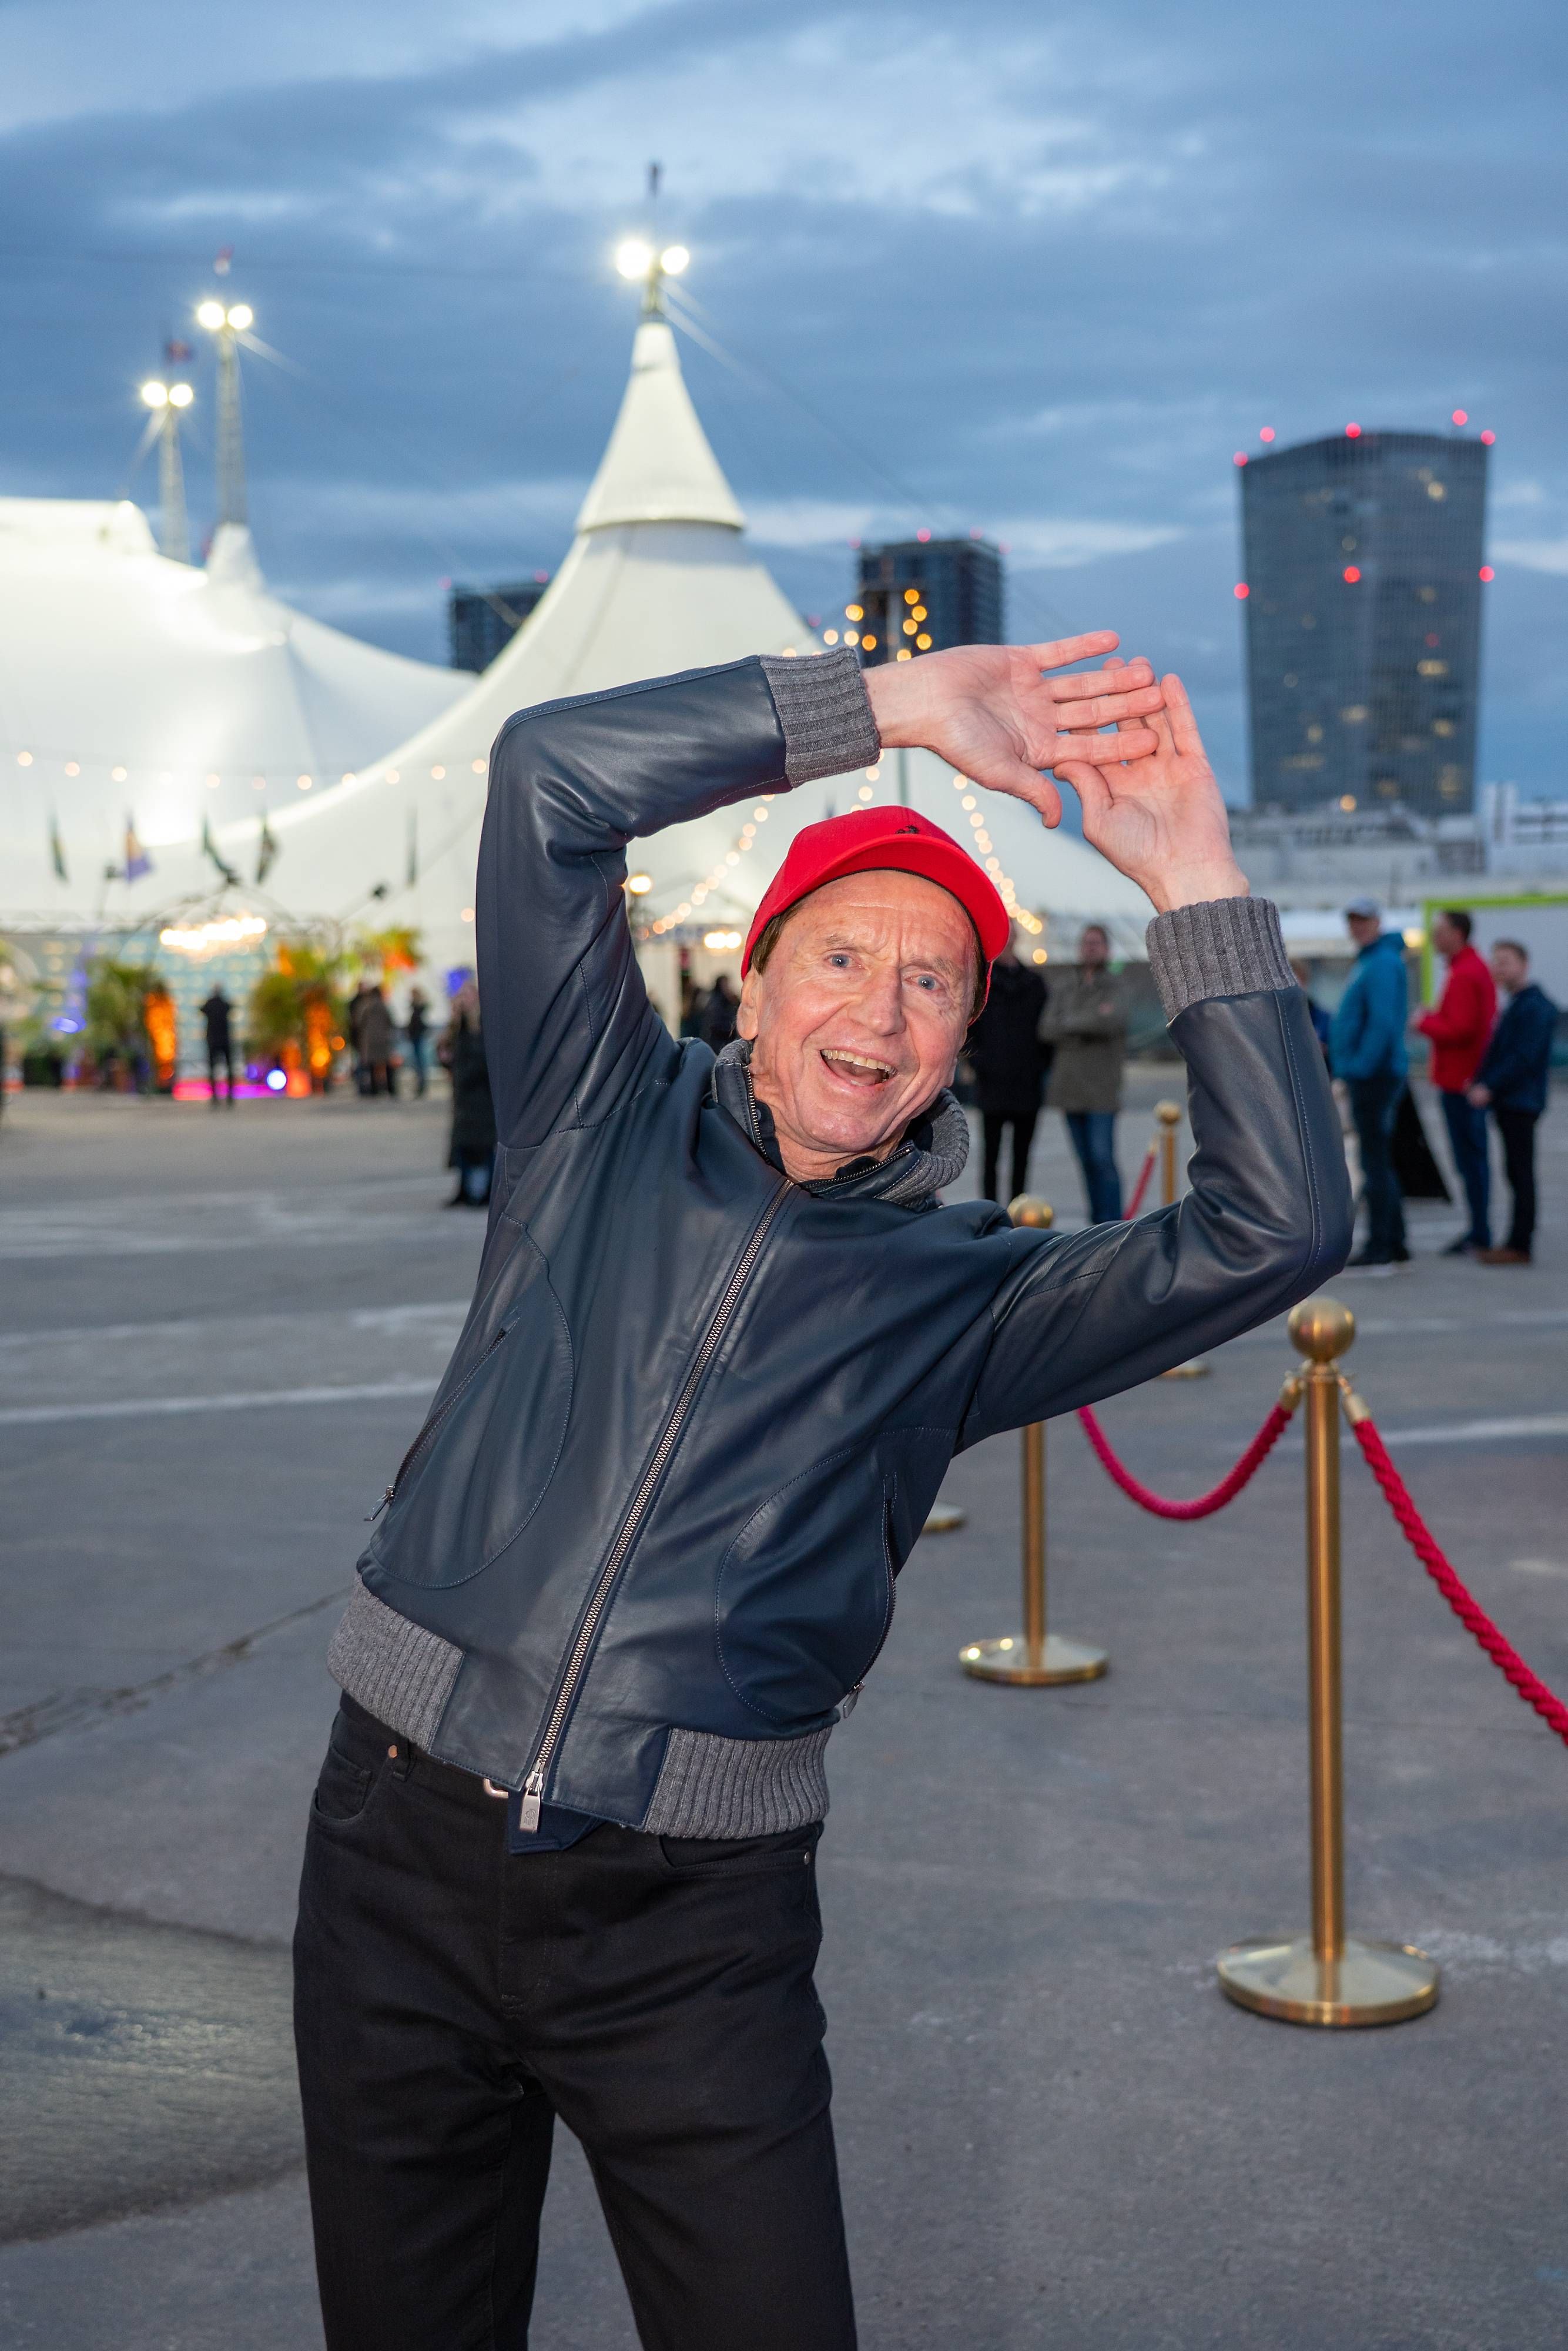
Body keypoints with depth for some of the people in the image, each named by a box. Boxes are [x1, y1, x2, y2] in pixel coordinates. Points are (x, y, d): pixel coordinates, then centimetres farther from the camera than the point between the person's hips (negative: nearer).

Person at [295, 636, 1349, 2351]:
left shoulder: (961, 1294, 5)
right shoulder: (603, 1126, 6)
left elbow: (1276, 1229, -8)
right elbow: (552, 777, -4)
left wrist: (1193, 884, -9)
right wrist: (886, 704, -7)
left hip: (694, 1920, 0)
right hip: (407, 1847, 1)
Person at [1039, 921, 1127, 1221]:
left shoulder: (1116, 986, -1)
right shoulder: (1063, 988, 12)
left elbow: (1115, 1021, -18)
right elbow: (1047, 1029, 1)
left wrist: (1071, 1022, -10)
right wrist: (1091, 1023, -11)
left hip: (1101, 1086, -4)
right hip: (1069, 1084, 4)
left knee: (1103, 1158, -11)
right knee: (1086, 1160, 7)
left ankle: (1112, 1224, -8)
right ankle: (1098, 1224, 12)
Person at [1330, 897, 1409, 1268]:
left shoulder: (1382, 964, -13)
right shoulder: (1367, 962, 19)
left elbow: (1383, 1023, -23)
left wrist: (1361, 1067, -22)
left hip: (1374, 1075, -11)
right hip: (1367, 1075, 11)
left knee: (1376, 1162, -8)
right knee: (1380, 1164, 13)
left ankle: (1380, 1246, -7)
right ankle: (1395, 1244, 18)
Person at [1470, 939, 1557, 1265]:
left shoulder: (1534, 1006, -13)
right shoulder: (1516, 1005, 18)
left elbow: (1524, 1058, -21)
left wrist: (1489, 1087, -21)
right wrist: (1482, 1082, 8)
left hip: (1521, 1101, -10)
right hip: (1510, 1101, 10)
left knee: (1520, 1172, -7)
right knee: (1516, 1172, 11)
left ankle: (1519, 1246, -5)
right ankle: (1517, 1243, 14)